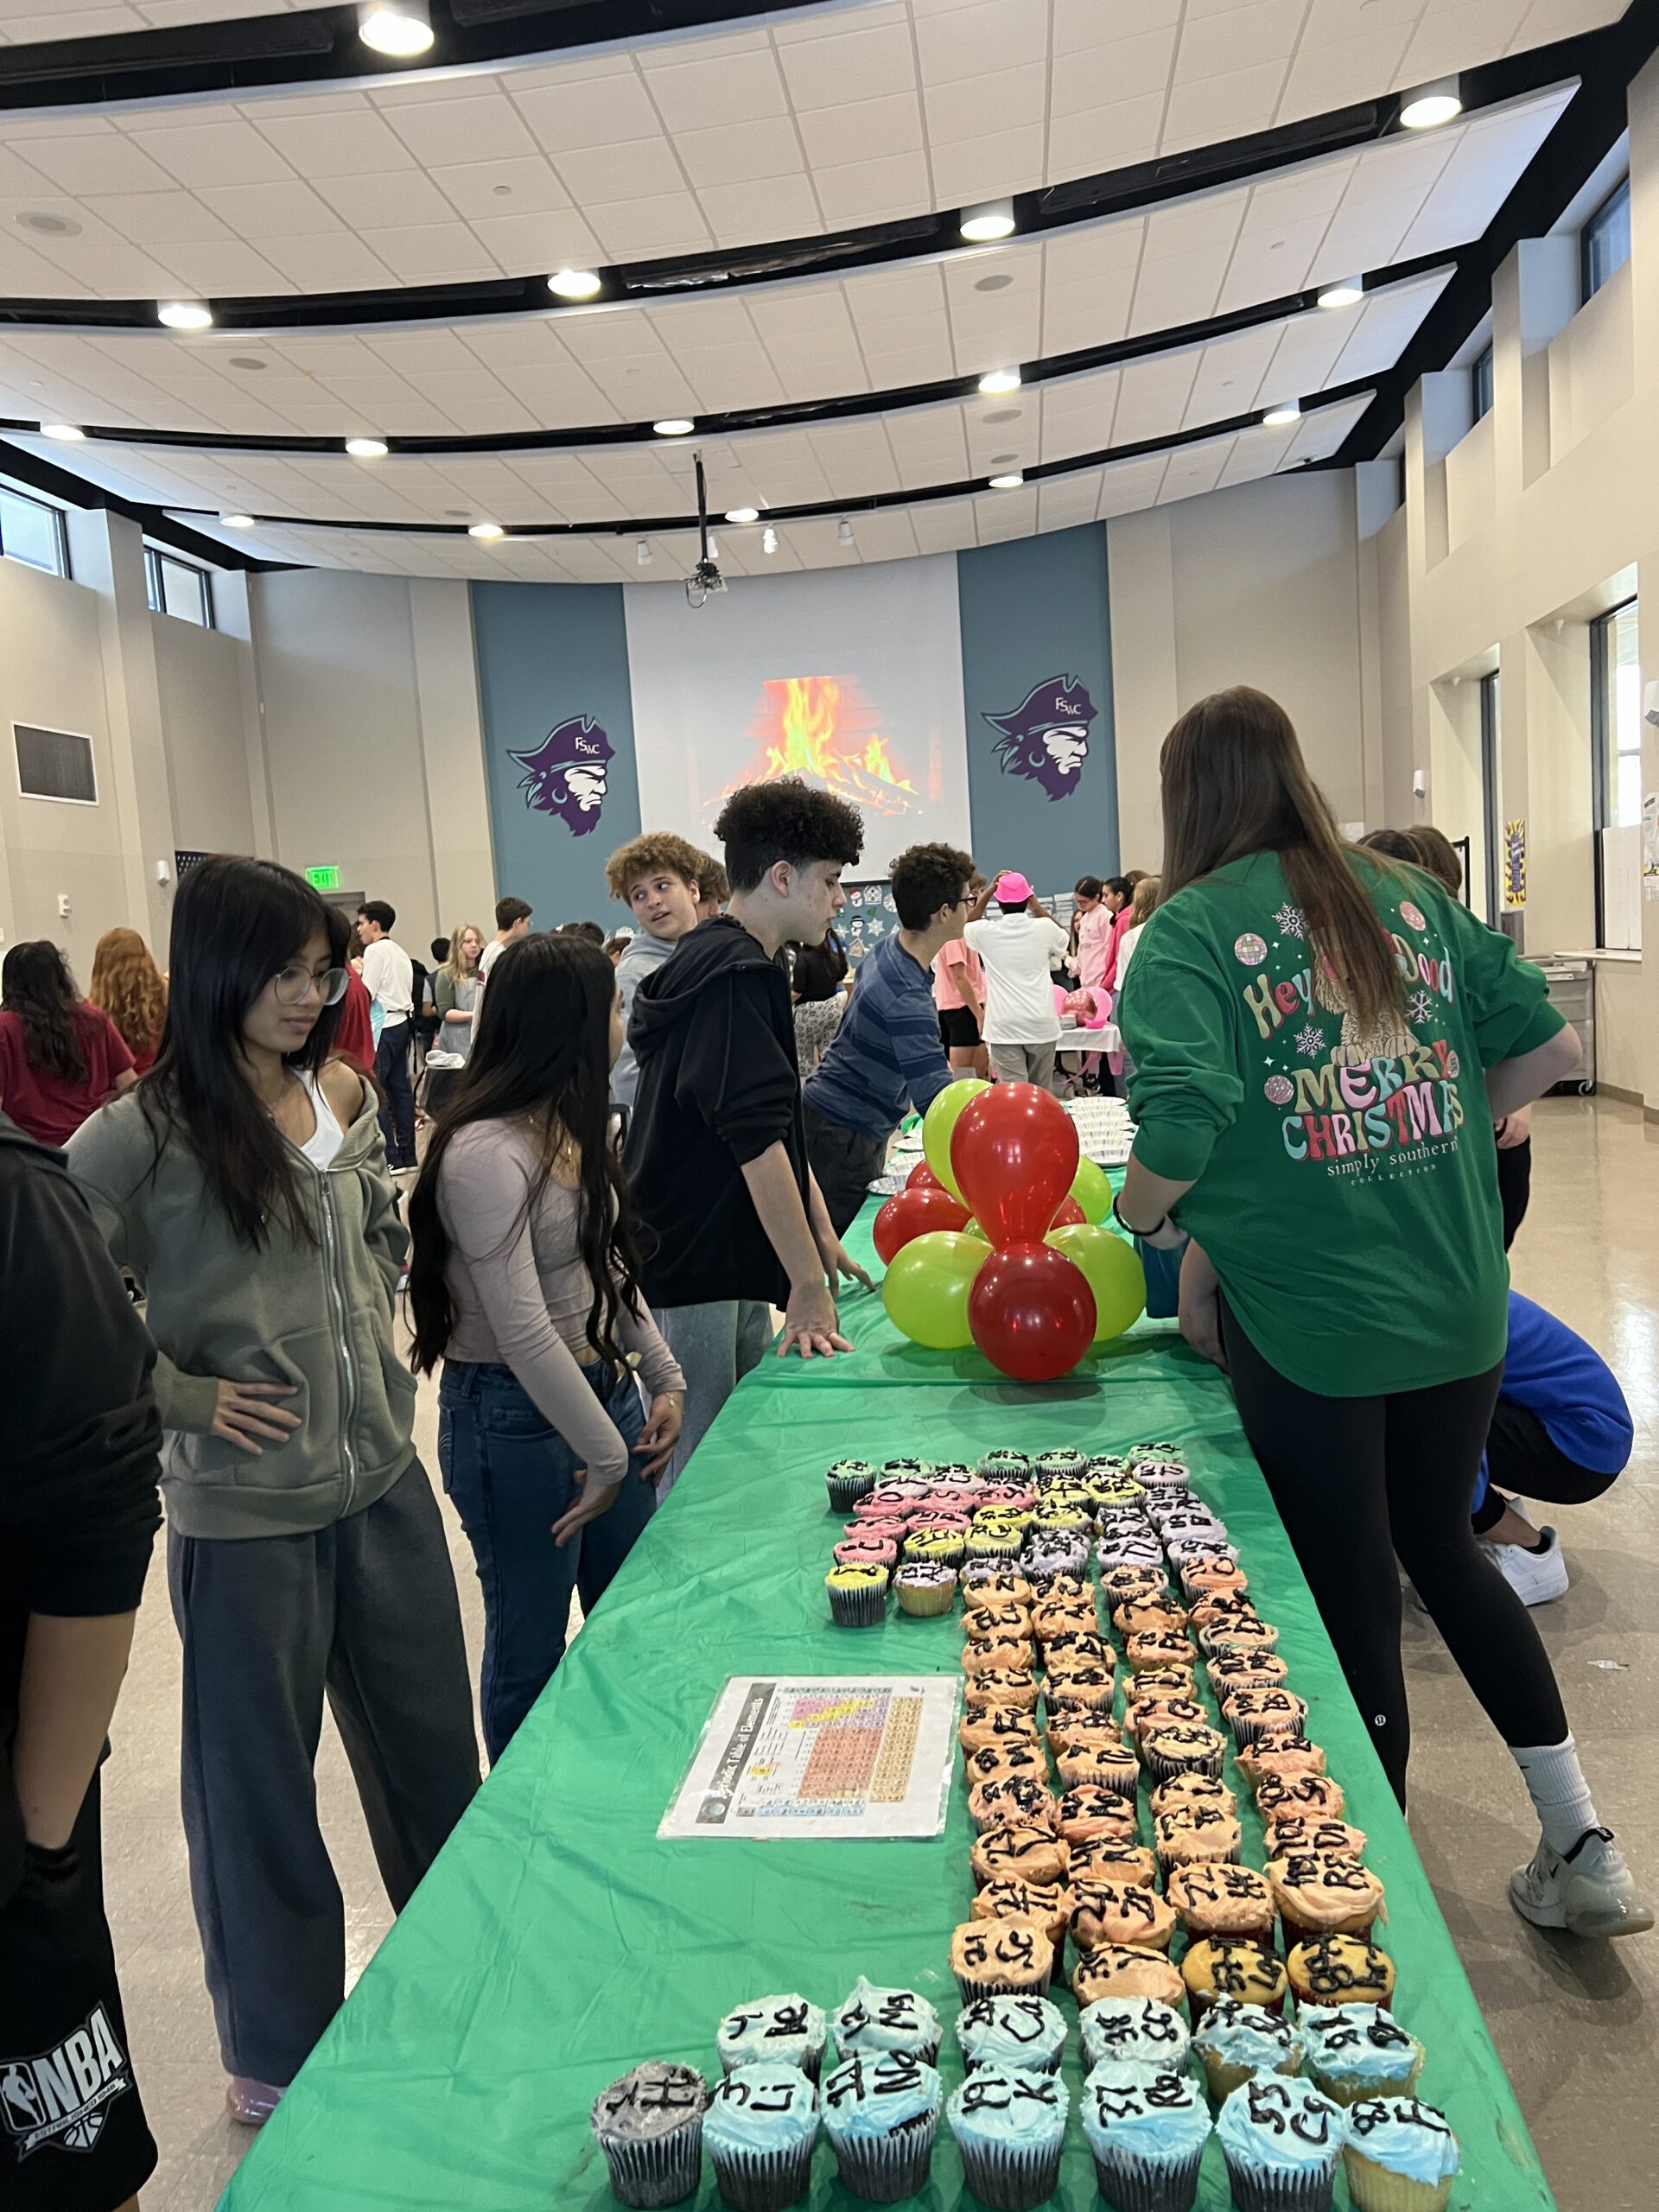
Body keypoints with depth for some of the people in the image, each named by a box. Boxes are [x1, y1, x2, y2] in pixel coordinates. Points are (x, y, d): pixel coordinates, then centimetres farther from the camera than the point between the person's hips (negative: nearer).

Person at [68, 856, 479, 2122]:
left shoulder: (345, 1096, 2)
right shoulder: (144, 1137, -16)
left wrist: (373, 1339, 6)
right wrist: (185, 1397, -15)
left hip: (384, 1476, 6)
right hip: (246, 1510, -5)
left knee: (435, 1749, 20)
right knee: (260, 1784, 13)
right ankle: (279, 2053, 36)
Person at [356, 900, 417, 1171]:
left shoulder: (375, 950, -9)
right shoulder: (400, 953, 18)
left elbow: (366, 993, -14)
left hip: (384, 1027, -9)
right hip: (402, 1022, 9)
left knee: (375, 1092, -7)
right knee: (400, 1089, 11)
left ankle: (391, 1158, -9)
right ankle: (407, 1155, 13)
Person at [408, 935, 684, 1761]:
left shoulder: (570, 1127, 6)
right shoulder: (487, 1152, -23)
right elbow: (522, 1329, -24)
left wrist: (663, 1379, 8)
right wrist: (604, 1453, -18)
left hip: (602, 1389, 9)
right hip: (516, 1416, -9)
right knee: (530, 1652, 9)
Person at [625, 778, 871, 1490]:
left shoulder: (743, 967, 15)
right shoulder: (736, 976, -18)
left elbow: (773, 1121, 19)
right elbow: (758, 1139, -24)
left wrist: (820, 1234, 16)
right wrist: (808, 1281, -23)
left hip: (730, 1252, 10)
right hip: (692, 1266, -10)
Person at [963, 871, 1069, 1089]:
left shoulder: (985, 932, -3)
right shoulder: (1044, 928, -1)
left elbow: (966, 923, 22)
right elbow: (1063, 937, 23)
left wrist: (990, 890, 19)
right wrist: (1036, 906, 20)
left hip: (1004, 1027, -1)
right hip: (1041, 1024, 2)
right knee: (1042, 1093, 14)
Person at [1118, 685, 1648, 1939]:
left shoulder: (1190, 930, -11)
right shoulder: (1409, 896, 5)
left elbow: (1183, 1121, -25)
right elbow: (1548, 1046, 5)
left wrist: (1150, 1217, -5)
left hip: (1306, 1320, -5)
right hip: (1459, 1305, 6)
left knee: (1351, 1603, 11)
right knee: (1444, 1547, 25)